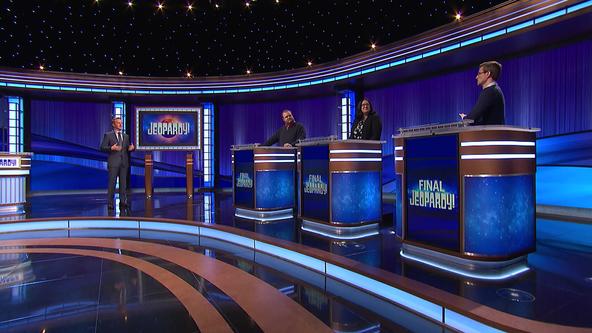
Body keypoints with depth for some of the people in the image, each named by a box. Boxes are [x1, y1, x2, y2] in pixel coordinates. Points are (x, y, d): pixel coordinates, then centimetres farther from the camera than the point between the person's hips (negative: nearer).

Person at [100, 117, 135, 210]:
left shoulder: (126, 136, 16)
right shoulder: (108, 135, 3)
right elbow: (102, 147, -3)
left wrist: (131, 148, -5)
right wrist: (111, 148, -20)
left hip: (124, 162, 4)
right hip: (113, 162, -4)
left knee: (123, 182, 6)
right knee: (112, 182, -2)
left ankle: (123, 201, 12)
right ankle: (110, 202, 4)